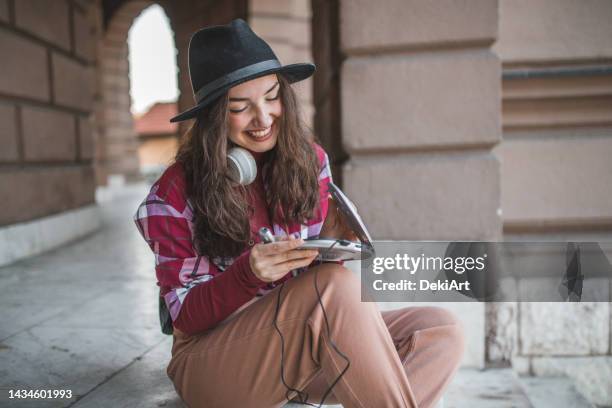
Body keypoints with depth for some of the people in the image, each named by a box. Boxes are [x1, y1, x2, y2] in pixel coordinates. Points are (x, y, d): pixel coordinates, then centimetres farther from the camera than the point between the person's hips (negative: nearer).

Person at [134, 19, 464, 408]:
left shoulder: (309, 160, 0)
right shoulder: (174, 196, -11)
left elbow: (318, 264, 9)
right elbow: (186, 316, -8)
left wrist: (336, 239, -15)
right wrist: (251, 272, -28)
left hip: (306, 344, 5)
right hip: (213, 360, -5)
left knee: (443, 330, -15)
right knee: (337, 285, -33)